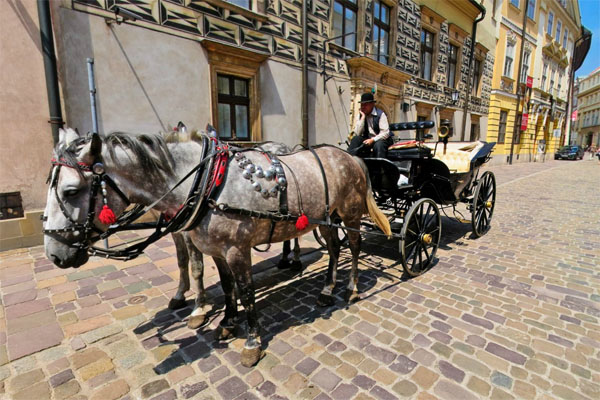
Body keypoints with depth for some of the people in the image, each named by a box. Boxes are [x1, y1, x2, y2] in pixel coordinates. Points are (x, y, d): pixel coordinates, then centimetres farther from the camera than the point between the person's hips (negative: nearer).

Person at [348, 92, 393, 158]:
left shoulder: (380, 114, -10)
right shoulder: (361, 116, 3)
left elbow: (385, 133, -16)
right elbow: (357, 133, -10)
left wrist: (373, 140, -27)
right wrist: (363, 117, -13)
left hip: (382, 139, -4)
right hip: (368, 139, 4)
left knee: (378, 145, -36)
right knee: (355, 139, -21)